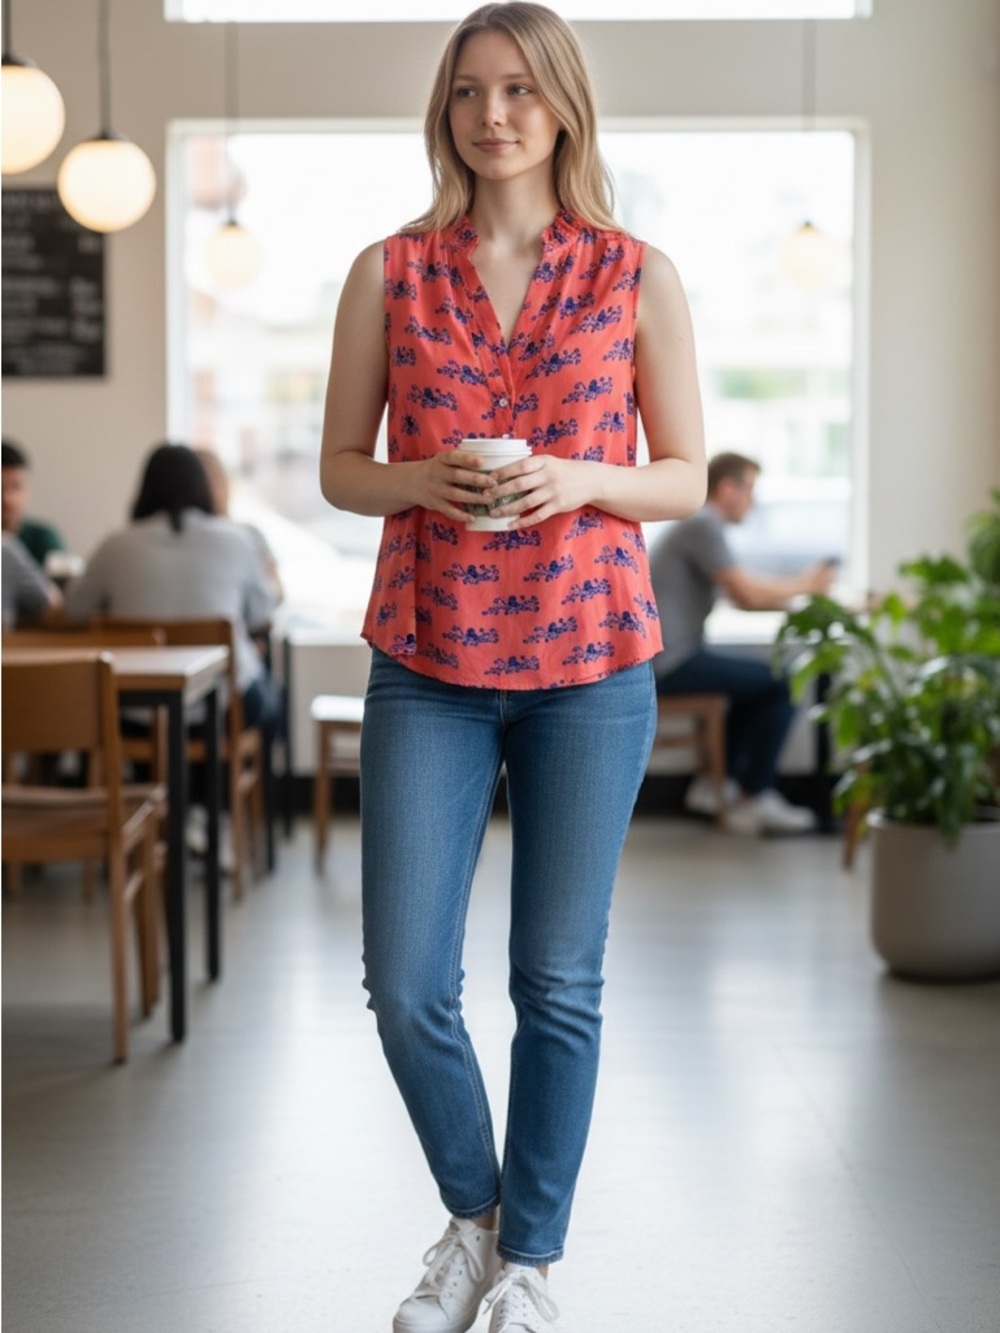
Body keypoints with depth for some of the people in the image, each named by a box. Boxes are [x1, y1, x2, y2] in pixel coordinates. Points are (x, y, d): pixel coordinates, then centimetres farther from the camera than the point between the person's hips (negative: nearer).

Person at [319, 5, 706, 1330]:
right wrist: (422, 482, -13)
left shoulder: (638, 275, 2)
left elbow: (685, 476, 5)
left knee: (559, 980, 6)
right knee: (406, 982, 0)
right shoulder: (389, 272, 3)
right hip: (427, 665, 1)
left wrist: (580, 480, -14)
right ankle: (472, 1211, 28)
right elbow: (339, 467, 8)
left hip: (590, 664, -1)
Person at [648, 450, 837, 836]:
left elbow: (743, 594, 22)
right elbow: (748, 594, -19)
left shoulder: (699, 526, 20)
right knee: (783, 685, -11)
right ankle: (752, 800, -5)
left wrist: (798, 590, 11)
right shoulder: (702, 526, -13)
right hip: (670, 661, -11)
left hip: (667, 658, 11)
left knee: (758, 682, 25)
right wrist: (804, 585, -3)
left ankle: (717, 783, 21)